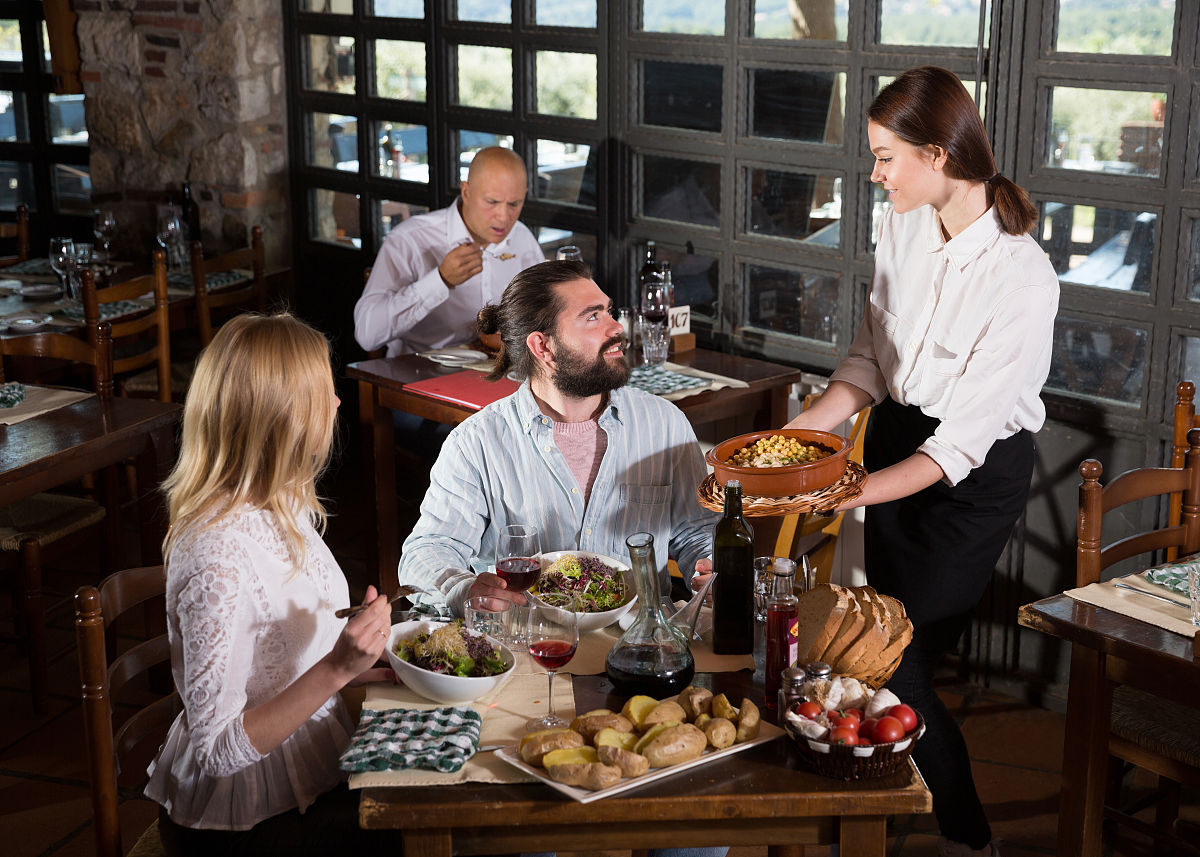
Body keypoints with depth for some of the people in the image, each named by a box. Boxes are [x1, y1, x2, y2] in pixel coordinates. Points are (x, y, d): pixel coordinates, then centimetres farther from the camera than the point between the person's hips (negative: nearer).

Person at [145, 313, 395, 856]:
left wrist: (366, 665, -1)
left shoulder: (282, 507, 1)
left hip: (309, 766, 8)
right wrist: (337, 669, -32)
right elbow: (216, 748, -24)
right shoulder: (219, 557, -28)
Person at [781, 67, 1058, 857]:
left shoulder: (1021, 275, -26)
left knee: (897, 665, -2)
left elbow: (963, 440, -26)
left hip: (977, 473, -6)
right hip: (896, 437, 6)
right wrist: (805, 429, -10)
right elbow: (873, 357, 4)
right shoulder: (905, 228, -5)